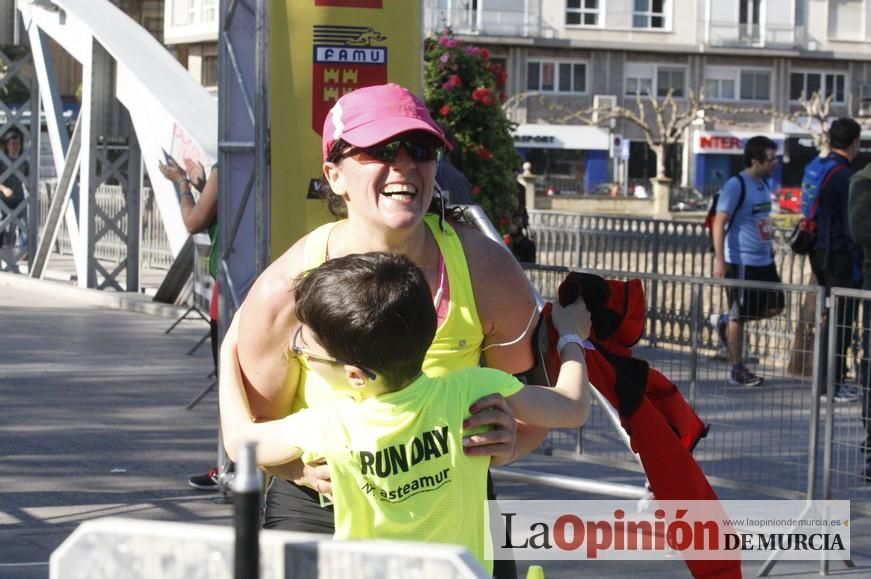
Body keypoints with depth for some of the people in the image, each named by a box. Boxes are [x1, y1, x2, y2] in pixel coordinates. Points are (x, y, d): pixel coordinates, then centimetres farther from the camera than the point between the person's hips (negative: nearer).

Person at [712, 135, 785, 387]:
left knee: (775, 307, 7)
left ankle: (728, 323, 24)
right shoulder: (736, 186, -15)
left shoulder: (763, 183, 11)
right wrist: (720, 260, -22)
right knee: (739, 317, -1)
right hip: (741, 262, -8)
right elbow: (719, 223, -17)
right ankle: (737, 371, 7)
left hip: (763, 262, 8)